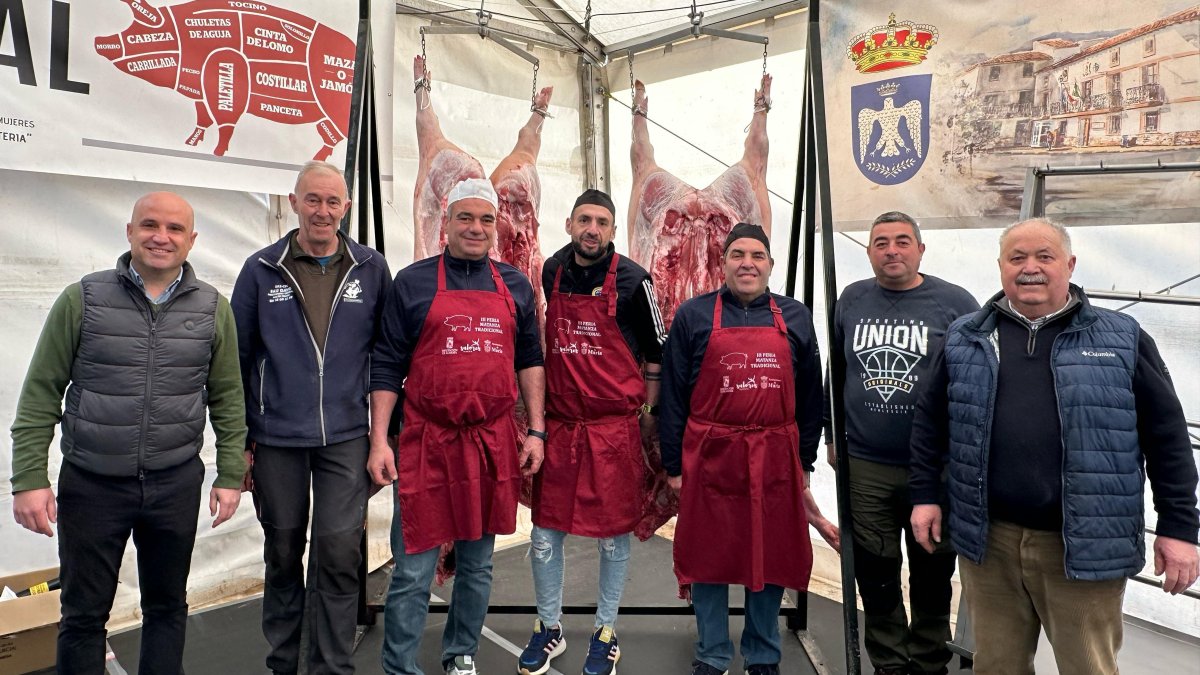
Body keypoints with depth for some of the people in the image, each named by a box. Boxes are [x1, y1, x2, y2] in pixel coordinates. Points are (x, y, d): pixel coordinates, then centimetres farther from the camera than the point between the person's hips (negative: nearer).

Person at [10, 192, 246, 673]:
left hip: (176, 485, 1)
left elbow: (227, 398, 3)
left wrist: (230, 475, 1)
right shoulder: (82, 300, -4)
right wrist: (29, 478, -6)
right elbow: (40, 395, -2)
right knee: (83, 613, 12)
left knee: (167, 606, 15)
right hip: (91, 484, -1)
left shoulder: (213, 309, 0)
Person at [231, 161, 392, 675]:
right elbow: (237, 357, 5)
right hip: (276, 438, 1)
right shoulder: (262, 270, 1)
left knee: (339, 554, -3)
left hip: (346, 438, 0)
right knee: (282, 554, 13)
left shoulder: (371, 270, 2)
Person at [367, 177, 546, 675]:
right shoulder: (412, 283, 1)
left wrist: (536, 431, 6)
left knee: (477, 564, 15)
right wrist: (379, 440, -5)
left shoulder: (515, 285, 9)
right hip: (427, 444, -2)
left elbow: (529, 359, 12)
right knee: (413, 571, 2)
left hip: (494, 444, 3)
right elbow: (387, 365, 1)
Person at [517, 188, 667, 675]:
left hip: (615, 425, -3)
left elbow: (656, 348, 1)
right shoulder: (552, 271, 7)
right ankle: (549, 629, 27)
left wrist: (650, 410, 1)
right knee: (545, 530, 7)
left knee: (612, 532, 6)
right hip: (559, 421, 4)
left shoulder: (632, 280, -6)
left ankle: (606, 631, 25)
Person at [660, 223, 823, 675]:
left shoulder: (795, 318, 8)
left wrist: (805, 459, 9)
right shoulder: (693, 316, 1)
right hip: (710, 457, -2)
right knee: (709, 558, 8)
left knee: (771, 558, 11)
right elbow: (672, 396, 1)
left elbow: (810, 394, 12)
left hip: (776, 460, 2)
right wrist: (673, 464, -1)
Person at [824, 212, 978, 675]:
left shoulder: (955, 303, -4)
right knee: (875, 576, 12)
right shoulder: (851, 300, 4)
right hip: (865, 467, 2)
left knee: (932, 576, 13)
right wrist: (832, 436, 13)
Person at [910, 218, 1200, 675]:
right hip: (988, 538, 2)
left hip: (1083, 545, -1)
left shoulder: (1121, 339, 1)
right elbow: (930, 421, 10)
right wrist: (925, 495, 6)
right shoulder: (965, 338, 5)